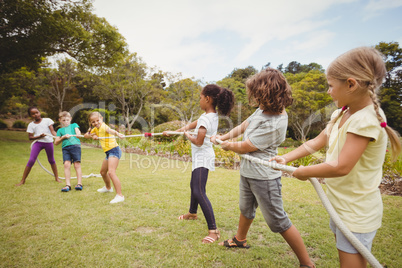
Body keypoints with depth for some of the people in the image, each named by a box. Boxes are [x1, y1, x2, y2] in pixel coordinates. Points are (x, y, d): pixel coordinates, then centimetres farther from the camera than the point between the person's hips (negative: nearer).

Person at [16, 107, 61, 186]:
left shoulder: (47, 120, 6)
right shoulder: (31, 125, 9)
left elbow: (52, 131, -3)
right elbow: (30, 137, 4)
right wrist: (39, 136, -15)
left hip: (48, 142, -1)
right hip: (37, 142, 1)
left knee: (51, 160, 10)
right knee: (31, 160, -7)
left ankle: (56, 177, 20)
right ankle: (23, 180, 4)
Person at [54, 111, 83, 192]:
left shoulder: (74, 125, 19)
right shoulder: (60, 130, 21)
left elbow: (78, 132, 1)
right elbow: (56, 143, 16)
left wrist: (78, 134, -22)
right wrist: (63, 137, 0)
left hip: (75, 145, -2)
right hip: (65, 148, 2)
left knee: (77, 164, -6)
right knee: (66, 164, -11)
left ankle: (79, 183, -3)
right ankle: (68, 185, -8)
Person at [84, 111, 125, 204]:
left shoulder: (103, 126, -15)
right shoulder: (96, 129, 13)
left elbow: (110, 130, -38)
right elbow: (85, 135, 21)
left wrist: (117, 134, -61)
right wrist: (92, 136, -2)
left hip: (114, 150, -10)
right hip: (108, 152, 10)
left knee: (111, 172, -24)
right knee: (103, 172, 26)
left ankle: (119, 195, -26)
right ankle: (108, 187, 51)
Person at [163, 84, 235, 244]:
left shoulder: (205, 118, -23)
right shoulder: (213, 115, 7)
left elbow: (198, 142, -22)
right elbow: (191, 125, 15)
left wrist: (187, 135, -2)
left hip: (203, 158, -11)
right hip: (201, 157, 11)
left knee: (199, 192, -17)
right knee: (194, 185, 26)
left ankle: (213, 230, -15)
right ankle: (192, 213, 48)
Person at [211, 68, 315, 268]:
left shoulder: (274, 125, -31)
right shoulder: (263, 110, -4)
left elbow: (244, 147, -22)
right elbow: (243, 126, 12)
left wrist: (228, 145, -3)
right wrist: (223, 137, 5)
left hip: (264, 178, -9)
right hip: (247, 173, 9)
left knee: (278, 221, 2)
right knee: (246, 209, 28)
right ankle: (240, 240, 54)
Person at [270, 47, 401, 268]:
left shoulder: (366, 120, -26)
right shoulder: (341, 114, 1)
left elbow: (341, 167, -30)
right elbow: (316, 142, 8)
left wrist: (304, 172, -17)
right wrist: (285, 158, 2)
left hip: (357, 212, -9)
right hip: (340, 204, 9)